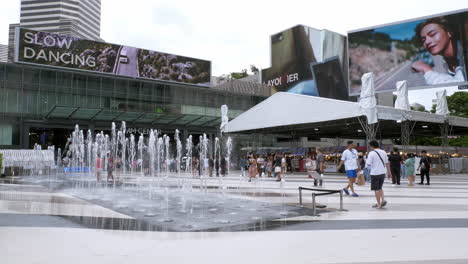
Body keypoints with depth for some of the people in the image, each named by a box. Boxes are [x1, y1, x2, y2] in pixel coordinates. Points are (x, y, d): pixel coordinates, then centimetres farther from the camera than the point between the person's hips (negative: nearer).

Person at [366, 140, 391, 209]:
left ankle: (379, 204, 7)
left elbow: (368, 164, -14)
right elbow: (387, 163, 11)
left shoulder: (371, 153, -11)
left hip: (375, 173, -6)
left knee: (376, 189, 4)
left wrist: (366, 162, 7)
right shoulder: (383, 152, 8)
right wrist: (389, 171, 18)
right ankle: (383, 200, 4)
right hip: (383, 173, 6)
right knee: (380, 188, 21)